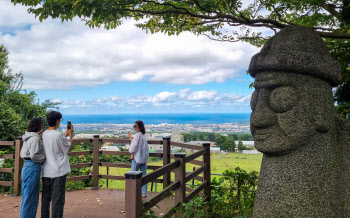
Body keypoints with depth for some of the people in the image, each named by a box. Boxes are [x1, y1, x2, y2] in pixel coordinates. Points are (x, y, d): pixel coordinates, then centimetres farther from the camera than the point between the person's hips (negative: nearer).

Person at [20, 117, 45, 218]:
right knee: (30, 196, 0)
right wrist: (44, 159, -6)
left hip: (27, 166, 10)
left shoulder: (28, 138, 13)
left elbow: (22, 154, 18)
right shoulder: (35, 138, -16)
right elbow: (33, 155, -23)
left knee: (33, 196, 17)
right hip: (33, 167, -10)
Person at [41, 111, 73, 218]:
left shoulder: (44, 134, 5)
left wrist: (66, 134, 24)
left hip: (46, 172, 7)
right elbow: (66, 149, -5)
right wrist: (71, 135, 5)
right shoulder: (58, 135, -19)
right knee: (58, 200, 1)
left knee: (46, 198, 16)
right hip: (58, 172, -7)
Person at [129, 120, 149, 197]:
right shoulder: (144, 136, 11)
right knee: (143, 175, 8)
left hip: (137, 158, -7)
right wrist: (131, 138, 26)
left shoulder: (137, 135, -13)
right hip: (144, 158, 7)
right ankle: (144, 192, 11)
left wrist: (132, 154, -5)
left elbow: (134, 146, -15)